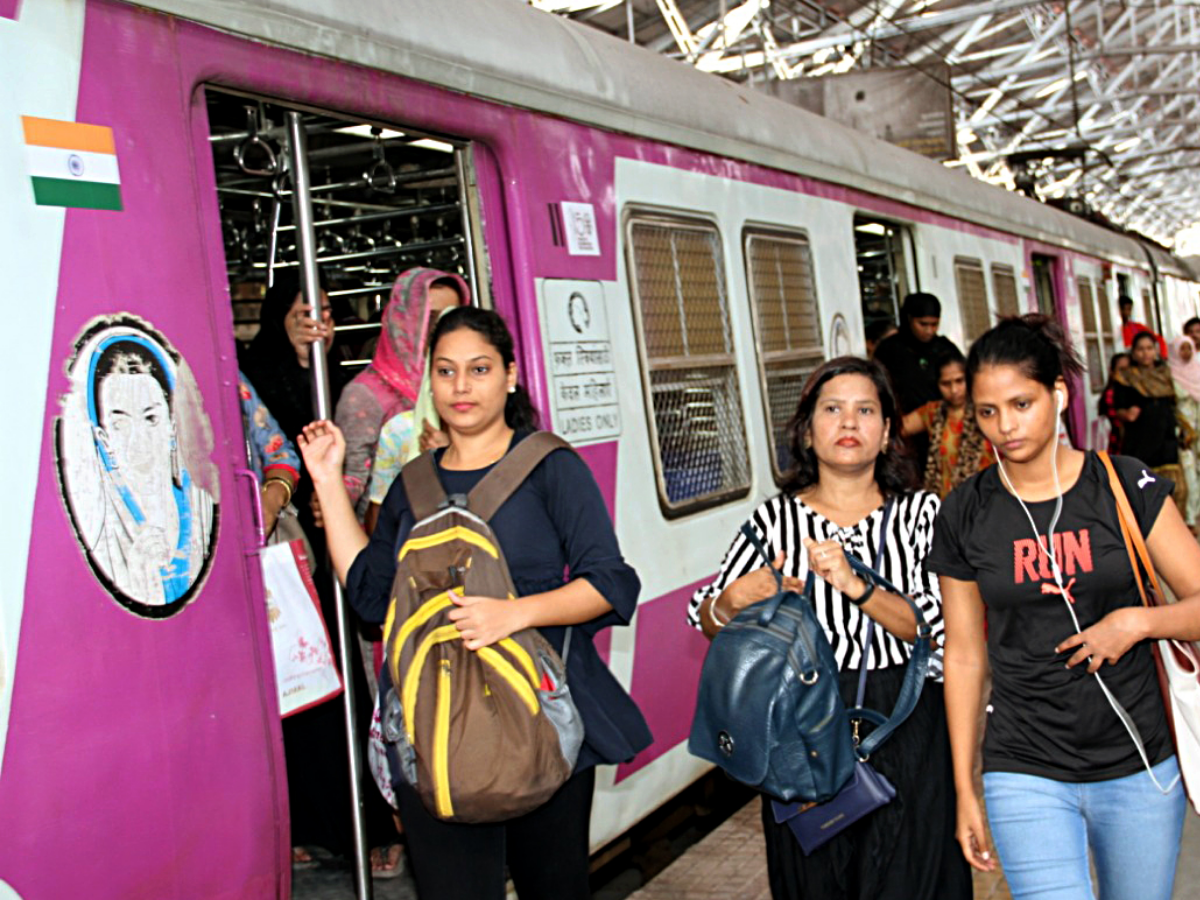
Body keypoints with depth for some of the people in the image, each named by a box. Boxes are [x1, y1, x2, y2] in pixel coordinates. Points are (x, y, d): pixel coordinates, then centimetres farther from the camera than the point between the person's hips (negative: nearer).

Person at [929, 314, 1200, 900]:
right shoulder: (964, 515, -2)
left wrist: (1137, 621, -20)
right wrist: (964, 790, 6)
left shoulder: (1125, 486, -4)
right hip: (1025, 773, -1)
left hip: (1138, 765, 1)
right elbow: (964, 657, 3)